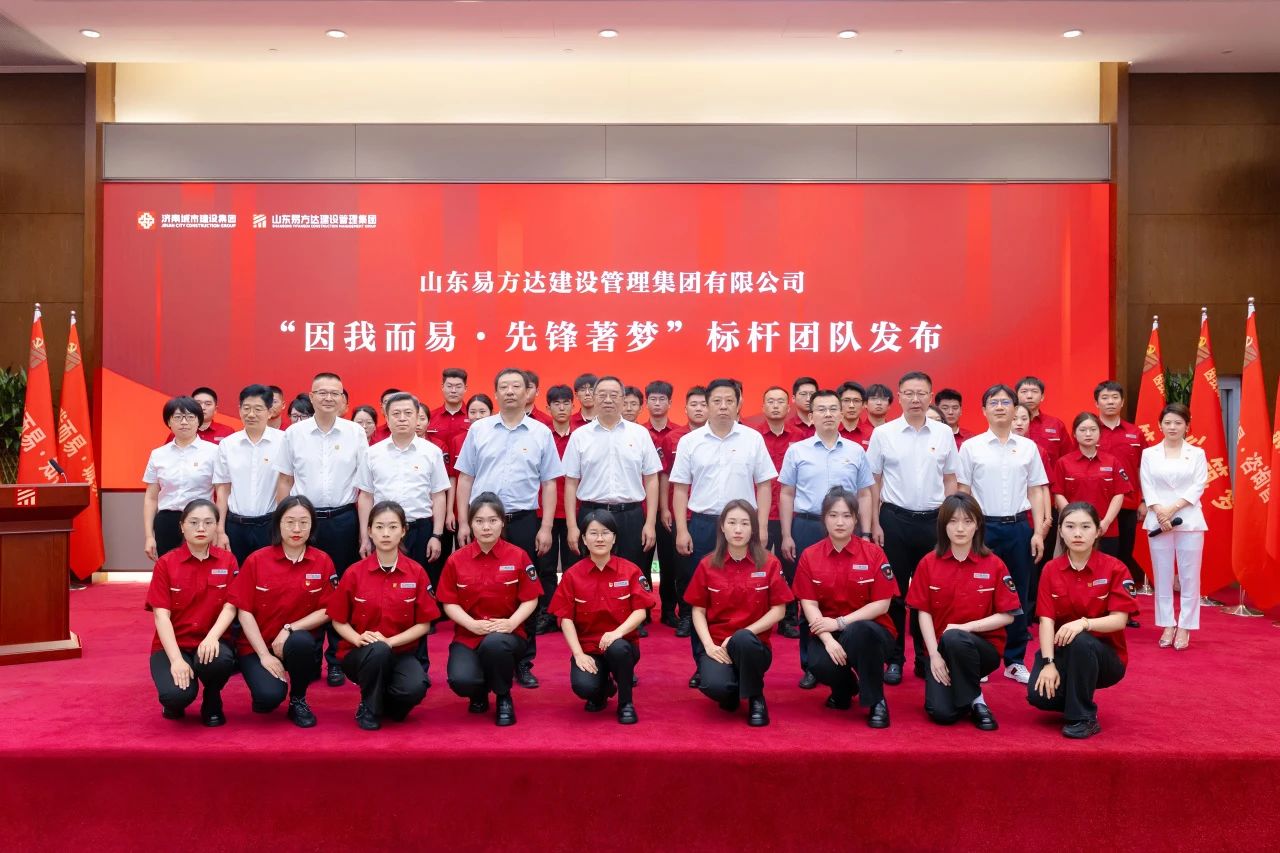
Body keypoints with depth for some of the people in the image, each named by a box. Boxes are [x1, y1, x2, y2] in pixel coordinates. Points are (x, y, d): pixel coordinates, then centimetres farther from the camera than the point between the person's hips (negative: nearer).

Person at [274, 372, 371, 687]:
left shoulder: (356, 433, 1)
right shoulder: (294, 433, 3)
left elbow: (363, 487, 2)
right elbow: (284, 481, 8)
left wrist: (364, 531, -1)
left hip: (343, 520, 0)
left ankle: (336, 658, 16)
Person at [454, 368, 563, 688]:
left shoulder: (541, 433, 4)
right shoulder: (478, 430, 5)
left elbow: (549, 483, 4)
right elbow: (465, 478, 6)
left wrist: (546, 527, -3)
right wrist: (463, 523, 0)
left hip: (524, 521, 0)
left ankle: (523, 663, 14)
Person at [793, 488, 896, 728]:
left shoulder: (873, 553, -5)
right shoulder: (809, 556, -1)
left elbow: (882, 604, -8)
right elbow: (809, 604, -5)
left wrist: (840, 622, -16)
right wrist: (828, 639, -21)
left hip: (868, 629, -1)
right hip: (827, 632, 2)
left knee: (857, 632, -39)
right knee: (820, 665, -32)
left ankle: (876, 701, -15)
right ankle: (845, 687, 9)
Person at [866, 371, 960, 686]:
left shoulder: (944, 434, 4)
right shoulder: (883, 433, -1)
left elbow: (950, 480, 10)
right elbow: (874, 482, 2)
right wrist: (875, 524, -3)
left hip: (933, 521, 2)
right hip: (895, 519, -2)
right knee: (894, 591, 4)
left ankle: (925, 657, 20)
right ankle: (894, 659, 14)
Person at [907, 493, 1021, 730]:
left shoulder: (994, 565, -4)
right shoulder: (929, 563, -1)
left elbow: (1007, 616, -5)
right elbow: (924, 613, -1)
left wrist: (965, 627, -17)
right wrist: (934, 654, -13)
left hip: (984, 646, -1)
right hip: (942, 648, 1)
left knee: (954, 639, -37)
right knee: (941, 713, -22)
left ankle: (975, 700, -13)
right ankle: (956, 686, 14)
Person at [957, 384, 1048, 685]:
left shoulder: (1028, 447, 7)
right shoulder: (970, 447, 1)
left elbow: (1036, 491, 8)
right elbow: (962, 493, 1)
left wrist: (1038, 532, 1)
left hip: (1019, 527, 2)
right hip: (984, 526, -2)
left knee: (1019, 596, 7)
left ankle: (1015, 661, 18)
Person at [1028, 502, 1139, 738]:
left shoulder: (1114, 568, -9)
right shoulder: (1051, 569, -2)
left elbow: (1120, 620, -17)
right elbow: (1046, 620, -9)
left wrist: (1084, 623, -35)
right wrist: (1049, 663, -22)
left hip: (1105, 654, -2)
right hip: (1062, 650, 2)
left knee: (1080, 642, -38)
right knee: (1039, 695, -26)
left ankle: (1083, 717, -19)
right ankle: (1074, 699, 12)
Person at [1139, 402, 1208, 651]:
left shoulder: (1197, 453, 7)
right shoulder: (1149, 454, 8)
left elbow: (1198, 486, -2)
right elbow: (1147, 487, 1)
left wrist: (1173, 508, -14)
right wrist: (1160, 512, -14)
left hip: (1189, 521, -1)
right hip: (1158, 521, 1)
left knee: (1189, 577, 0)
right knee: (1163, 577, 4)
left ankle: (1184, 628, 7)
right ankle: (1168, 626, 12)